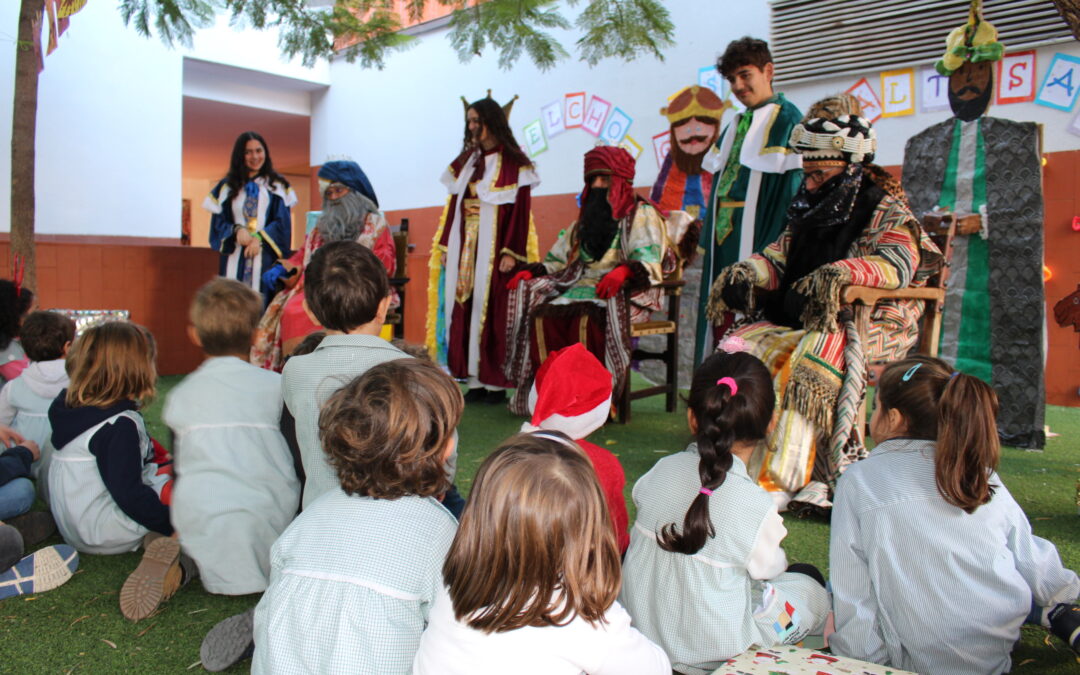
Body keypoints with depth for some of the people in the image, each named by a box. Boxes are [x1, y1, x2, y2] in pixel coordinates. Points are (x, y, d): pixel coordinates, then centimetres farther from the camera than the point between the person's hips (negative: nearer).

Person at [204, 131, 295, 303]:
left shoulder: (277, 186, 10)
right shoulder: (227, 187, 14)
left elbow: (282, 222, 3)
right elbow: (218, 222, 9)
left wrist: (259, 238, -12)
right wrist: (237, 230, -12)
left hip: (265, 258, -1)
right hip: (234, 259, 1)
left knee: (262, 305, -8)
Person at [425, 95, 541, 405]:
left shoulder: (514, 164, -1)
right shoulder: (466, 161, 16)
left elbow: (520, 210, -8)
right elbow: (454, 206, 14)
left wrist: (511, 252, -17)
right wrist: (444, 246, 8)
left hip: (494, 248, -5)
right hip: (464, 248, 6)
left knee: (493, 310, -5)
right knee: (464, 310, 1)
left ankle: (495, 382, 2)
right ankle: (475, 380, 6)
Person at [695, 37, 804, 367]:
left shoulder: (787, 120, -5)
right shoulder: (736, 124, 19)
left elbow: (792, 186, -12)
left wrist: (776, 249, -19)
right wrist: (709, 235, 13)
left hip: (755, 240, -7)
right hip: (723, 238, 8)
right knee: (721, 320, 8)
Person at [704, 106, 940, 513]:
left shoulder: (887, 212, 0)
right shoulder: (812, 213, 19)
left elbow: (897, 264, -18)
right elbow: (780, 258, 15)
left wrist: (841, 273, -37)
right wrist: (745, 271, -9)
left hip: (868, 327, -6)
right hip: (800, 324, 6)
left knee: (806, 361, -36)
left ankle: (779, 483, -32)